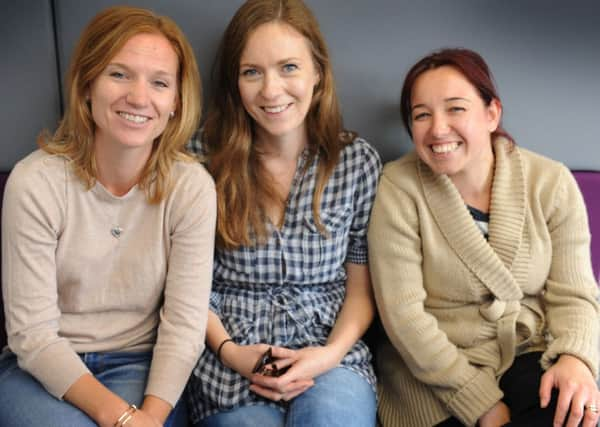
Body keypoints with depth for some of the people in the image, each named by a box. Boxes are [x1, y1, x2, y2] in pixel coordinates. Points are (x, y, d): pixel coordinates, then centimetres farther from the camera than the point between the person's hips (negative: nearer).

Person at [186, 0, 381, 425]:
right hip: (229, 362, 0)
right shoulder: (204, 158, -1)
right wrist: (228, 350, -10)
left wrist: (333, 352, -11)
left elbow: (362, 285, 5)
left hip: (328, 354, 0)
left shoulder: (358, 160, 1)